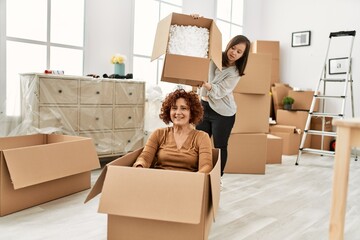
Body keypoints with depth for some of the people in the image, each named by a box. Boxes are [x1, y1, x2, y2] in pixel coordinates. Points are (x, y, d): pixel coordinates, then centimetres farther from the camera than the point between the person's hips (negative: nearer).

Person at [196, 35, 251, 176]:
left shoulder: (235, 73, -13)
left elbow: (219, 92, -21)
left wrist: (208, 86, -40)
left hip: (222, 113, -4)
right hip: (204, 107, 4)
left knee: (220, 147, 4)